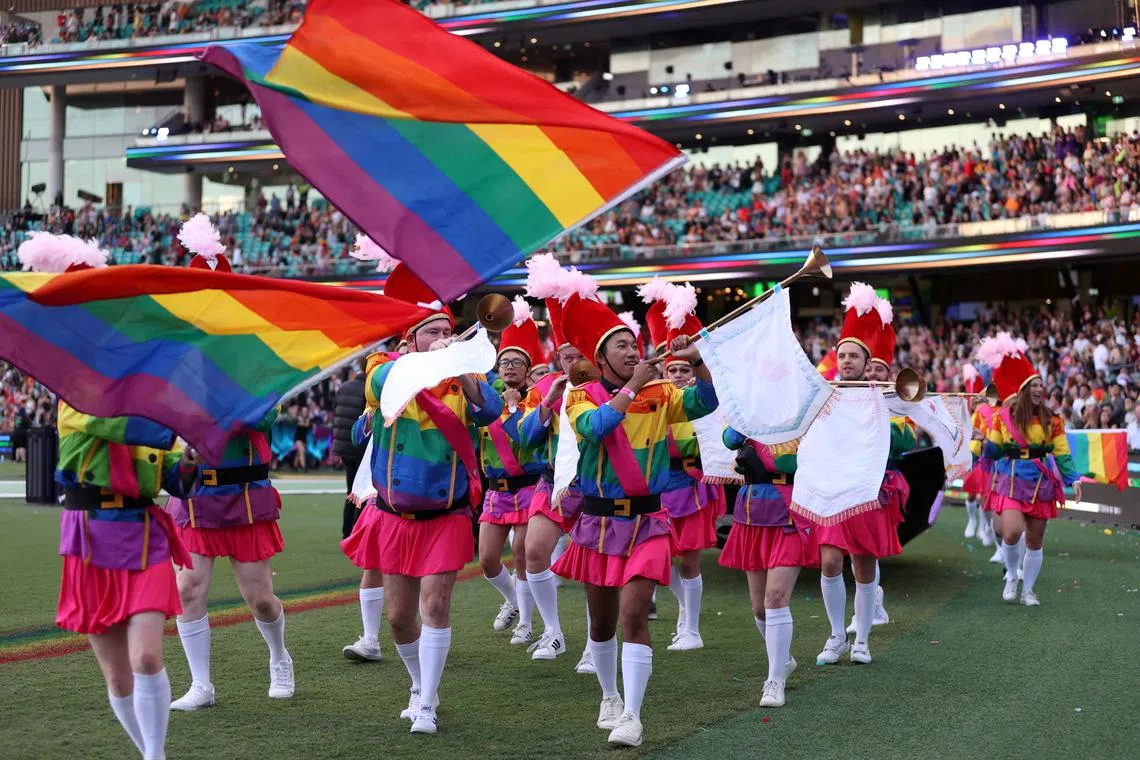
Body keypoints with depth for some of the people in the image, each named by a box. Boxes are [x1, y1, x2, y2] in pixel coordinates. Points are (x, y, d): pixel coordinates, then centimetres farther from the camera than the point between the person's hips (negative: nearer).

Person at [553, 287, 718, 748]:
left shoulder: (659, 394, 2)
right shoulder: (581, 397, -2)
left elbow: (705, 403, -12)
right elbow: (595, 426, -23)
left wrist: (696, 362, -26)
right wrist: (634, 385, -24)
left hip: (647, 523, -1)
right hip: (599, 523, 1)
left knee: (633, 615, -14)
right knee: (602, 622, 13)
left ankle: (632, 717, -11)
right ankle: (610, 697, 35)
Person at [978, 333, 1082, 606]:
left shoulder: (1051, 420, 2)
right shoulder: (1004, 416, -3)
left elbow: (1061, 454, 2)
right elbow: (993, 452, 4)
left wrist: (1073, 478, -10)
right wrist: (987, 443, -16)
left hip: (1041, 484, 2)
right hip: (1011, 482, -2)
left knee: (1035, 540, 6)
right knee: (1012, 532, -20)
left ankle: (1028, 590, 22)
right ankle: (1011, 577, 8)